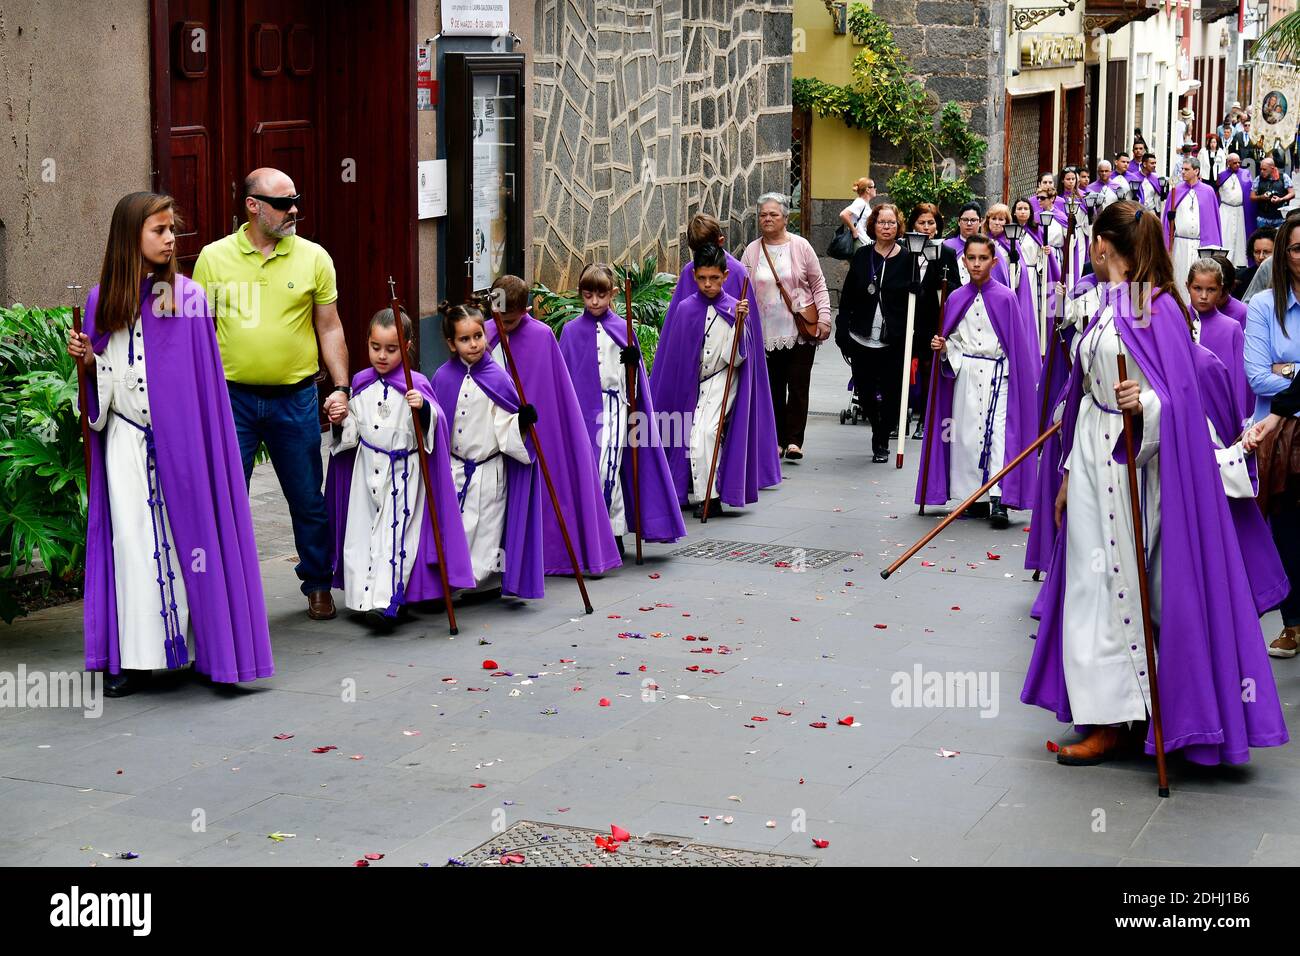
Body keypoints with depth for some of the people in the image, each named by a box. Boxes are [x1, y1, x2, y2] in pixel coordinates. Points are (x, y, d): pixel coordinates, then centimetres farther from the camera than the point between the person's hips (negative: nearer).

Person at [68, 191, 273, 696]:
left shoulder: (188, 297, -3)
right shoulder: (102, 299, 5)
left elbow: (204, 375, 0)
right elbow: (99, 374, 15)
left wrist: (197, 439, -4)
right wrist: (85, 359, -6)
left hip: (177, 436, -2)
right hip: (125, 437, 2)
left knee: (182, 533, 0)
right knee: (131, 538, 0)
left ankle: (201, 643, 9)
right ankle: (135, 656, 4)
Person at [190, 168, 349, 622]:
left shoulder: (314, 257, 1)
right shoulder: (214, 257, 0)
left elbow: (329, 328, 6)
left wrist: (341, 387, -1)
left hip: (296, 397, 1)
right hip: (232, 397, 0)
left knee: (309, 500, 9)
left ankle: (318, 585, 26)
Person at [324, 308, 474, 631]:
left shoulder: (416, 385, -7)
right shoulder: (360, 384, 7)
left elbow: (433, 427, -13)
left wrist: (424, 409, -32)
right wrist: (341, 422, -4)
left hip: (403, 473, -5)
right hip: (366, 470, 5)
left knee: (395, 535, -11)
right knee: (361, 533, 7)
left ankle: (386, 602, -14)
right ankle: (363, 596, 17)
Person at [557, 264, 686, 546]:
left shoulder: (621, 328, 4)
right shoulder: (571, 330, 6)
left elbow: (635, 373, 10)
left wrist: (633, 359, -10)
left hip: (613, 406, -1)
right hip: (582, 407, 1)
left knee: (607, 469, -10)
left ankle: (614, 532, -3)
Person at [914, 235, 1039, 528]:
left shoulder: (1005, 298, -2)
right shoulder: (956, 299, 7)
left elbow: (1018, 342, 0)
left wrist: (1018, 378, -5)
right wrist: (943, 347, -7)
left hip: (997, 374, -3)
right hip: (965, 373, 4)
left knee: (999, 432, -12)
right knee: (966, 433, 4)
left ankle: (998, 501, -17)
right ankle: (970, 495, 14)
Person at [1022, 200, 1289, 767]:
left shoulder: (1152, 307, -17)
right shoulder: (1109, 305, 9)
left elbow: (1173, 396, -20)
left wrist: (1141, 404, -41)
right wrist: (1072, 473, 22)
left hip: (1127, 460, -9)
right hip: (1095, 455, 9)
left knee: (1111, 585, -3)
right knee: (1100, 582, 13)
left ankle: (1116, 720, 4)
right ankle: (1110, 709, 21)